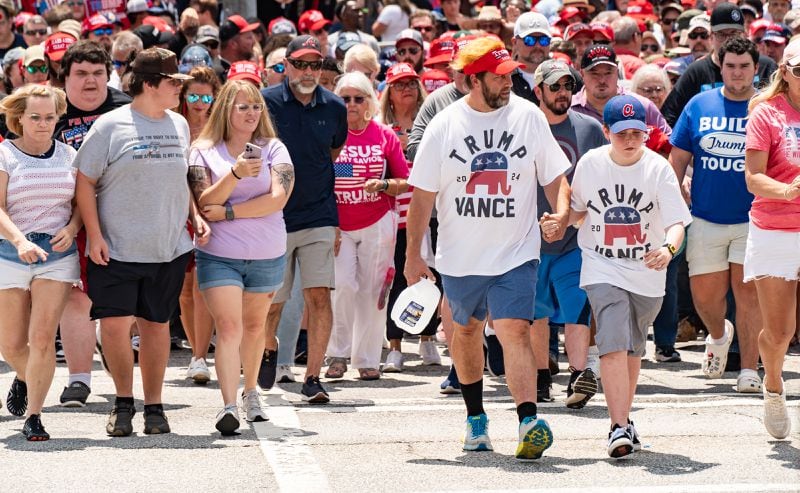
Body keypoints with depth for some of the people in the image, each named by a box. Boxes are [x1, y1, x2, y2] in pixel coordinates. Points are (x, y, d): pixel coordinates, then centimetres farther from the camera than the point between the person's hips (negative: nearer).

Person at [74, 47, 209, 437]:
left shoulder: (179, 125, 10)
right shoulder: (111, 125, -6)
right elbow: (85, 181, -5)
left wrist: (195, 215, 8)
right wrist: (94, 235, -11)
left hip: (169, 248, 4)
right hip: (117, 249, -4)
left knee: (156, 324, 8)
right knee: (114, 323, -7)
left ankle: (154, 406, 18)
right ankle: (123, 401, 13)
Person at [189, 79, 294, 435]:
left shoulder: (273, 149, 2)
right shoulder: (204, 151, 1)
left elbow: (278, 198, -10)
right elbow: (204, 204, -8)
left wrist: (228, 212, -13)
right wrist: (236, 174, -23)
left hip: (267, 255, 2)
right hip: (219, 255, -2)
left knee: (254, 325, 15)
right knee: (228, 327, -14)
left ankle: (251, 392, 33)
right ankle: (228, 405, -21)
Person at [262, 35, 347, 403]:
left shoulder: (334, 107, 3)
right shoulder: (266, 102, -6)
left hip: (319, 219, 1)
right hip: (274, 218, -1)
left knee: (319, 296, -10)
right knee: (271, 301, 8)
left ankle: (312, 377, -4)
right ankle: (269, 349, 39)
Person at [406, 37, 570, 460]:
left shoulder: (528, 116, -2)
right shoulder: (444, 126, -3)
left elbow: (555, 176, 5)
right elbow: (423, 193, 1)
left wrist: (561, 211, -15)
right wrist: (413, 253, -1)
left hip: (516, 254, -2)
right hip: (460, 257, 2)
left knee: (514, 331, -17)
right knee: (466, 330, 17)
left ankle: (529, 422, -26)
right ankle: (475, 417, 36)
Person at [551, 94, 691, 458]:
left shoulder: (658, 169, -9)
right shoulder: (590, 164, -4)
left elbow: (676, 221, -15)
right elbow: (579, 208, 12)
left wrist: (668, 248, -36)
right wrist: (558, 221, -9)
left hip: (647, 272, 1)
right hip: (603, 269, -1)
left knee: (633, 349, 15)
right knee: (614, 345, -18)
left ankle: (623, 419, 32)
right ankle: (620, 428, -21)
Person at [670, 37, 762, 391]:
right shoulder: (699, 106, 4)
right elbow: (678, 160, 8)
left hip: (752, 219, -2)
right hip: (706, 220, 2)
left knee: (748, 294, -4)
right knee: (705, 296, 5)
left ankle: (749, 369, 4)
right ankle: (718, 336, 37)